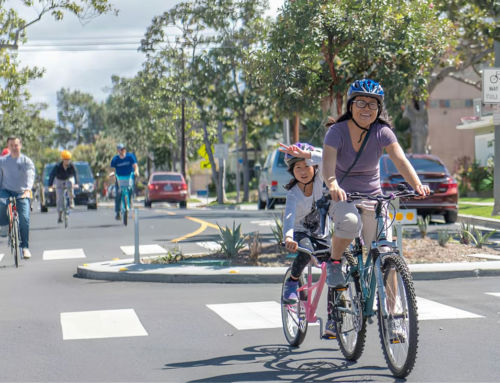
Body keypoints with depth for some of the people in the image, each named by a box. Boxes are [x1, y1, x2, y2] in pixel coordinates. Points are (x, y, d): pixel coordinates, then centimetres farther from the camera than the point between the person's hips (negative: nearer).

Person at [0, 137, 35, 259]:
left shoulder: (26, 161, 0)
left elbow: (30, 176, -14)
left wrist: (28, 189, -31)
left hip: (22, 194, -1)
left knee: (24, 219, -14)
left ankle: (25, 247, -2)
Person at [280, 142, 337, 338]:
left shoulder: (319, 178, -11)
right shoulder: (293, 193, -19)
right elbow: (289, 216, -36)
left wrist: (305, 154, -48)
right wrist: (288, 238, -55)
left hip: (323, 235, 3)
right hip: (301, 233, -3)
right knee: (307, 249, -38)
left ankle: (332, 322, 0)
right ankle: (292, 282, -11)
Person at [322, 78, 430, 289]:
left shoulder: (382, 132, -8)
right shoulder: (337, 131, -14)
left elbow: (401, 160, -22)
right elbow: (328, 163, -30)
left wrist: (417, 185, -41)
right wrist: (333, 186, -52)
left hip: (372, 197, 2)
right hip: (342, 196, -2)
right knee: (350, 221, -36)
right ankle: (334, 262, -9)